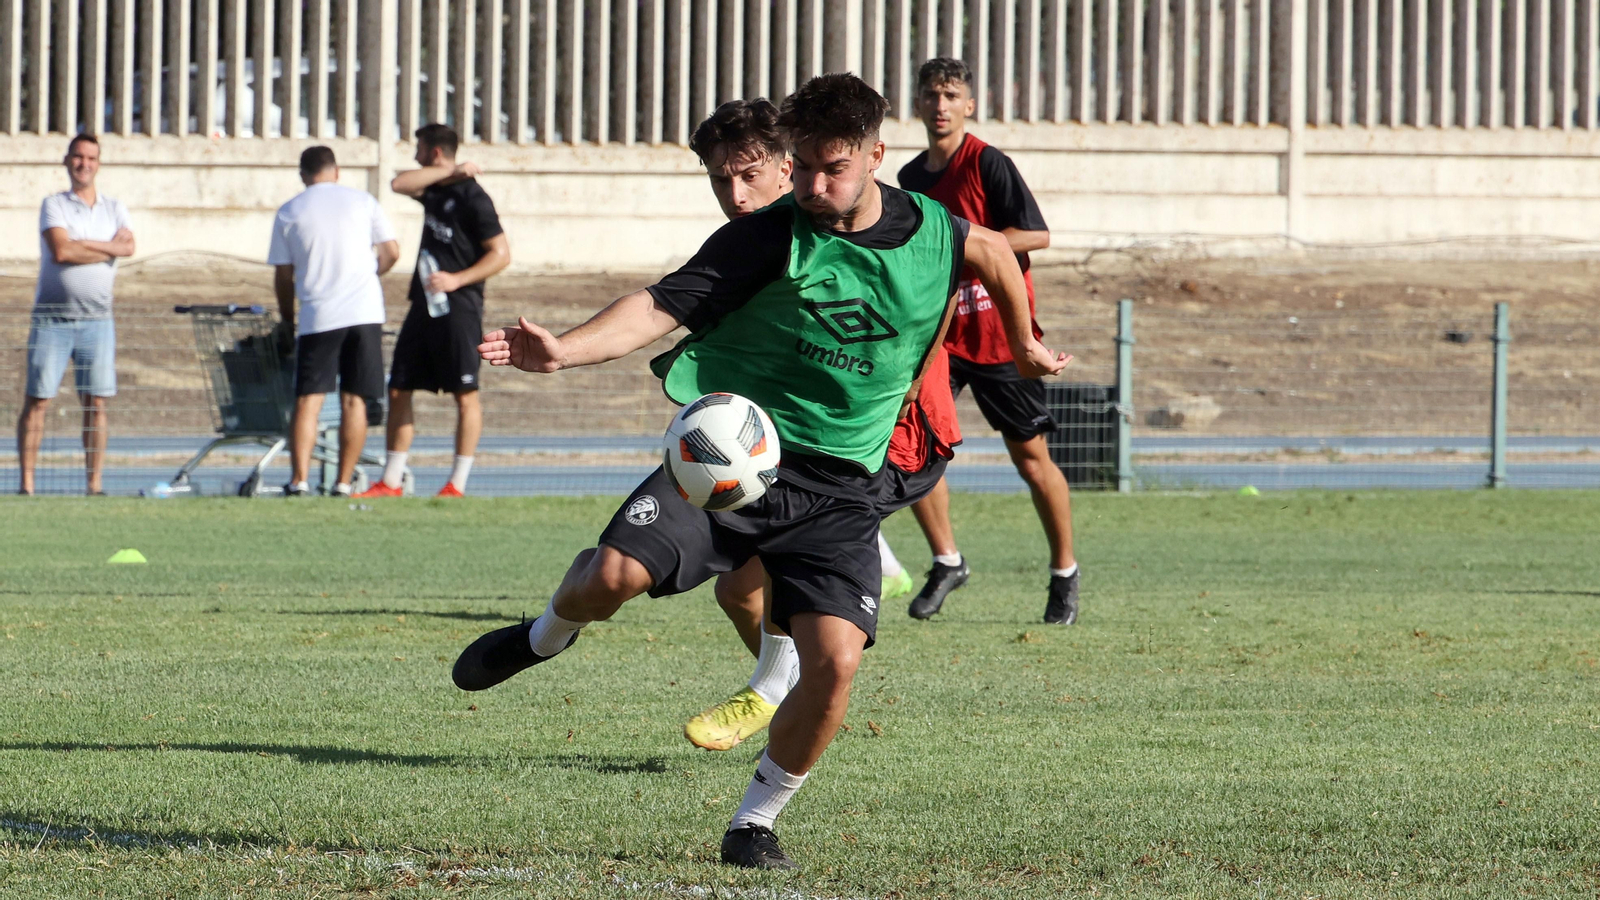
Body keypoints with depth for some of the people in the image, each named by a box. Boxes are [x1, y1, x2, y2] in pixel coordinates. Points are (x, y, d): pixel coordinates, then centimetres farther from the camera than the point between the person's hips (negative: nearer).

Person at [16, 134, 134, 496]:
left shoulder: (114, 208, 12)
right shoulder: (54, 205, 1)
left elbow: (128, 245, -7)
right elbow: (60, 250, -15)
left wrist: (81, 244, -14)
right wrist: (108, 249, -6)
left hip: (97, 318, 3)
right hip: (52, 316, -3)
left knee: (96, 404, 2)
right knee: (37, 401, -4)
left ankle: (95, 483, 7)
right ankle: (26, 481, -1)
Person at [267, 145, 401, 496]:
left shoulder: (289, 213, 6)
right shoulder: (363, 202, 7)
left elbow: (283, 276, 7)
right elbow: (392, 252, 6)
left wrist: (287, 319, 20)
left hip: (317, 318, -1)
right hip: (365, 312, 1)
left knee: (307, 401, -1)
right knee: (354, 401, 4)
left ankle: (299, 480, -14)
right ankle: (343, 483, 1)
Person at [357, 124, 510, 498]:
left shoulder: (471, 197, -10)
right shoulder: (434, 190, 14)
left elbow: (501, 254, -12)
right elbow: (399, 184, -4)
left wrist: (457, 279, -21)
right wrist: (451, 172, -7)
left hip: (458, 308, -9)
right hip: (424, 304, 9)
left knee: (465, 394, -3)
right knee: (399, 390, 6)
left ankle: (457, 483, 0)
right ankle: (390, 482, 9)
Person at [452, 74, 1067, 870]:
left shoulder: (929, 232, 2)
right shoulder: (770, 237, -8)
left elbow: (993, 249, 27)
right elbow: (663, 306, -18)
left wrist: (1024, 343, 40)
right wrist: (563, 350, -34)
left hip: (840, 487, 2)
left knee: (835, 662, -17)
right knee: (614, 575, -25)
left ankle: (756, 821, 8)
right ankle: (549, 633, 15)